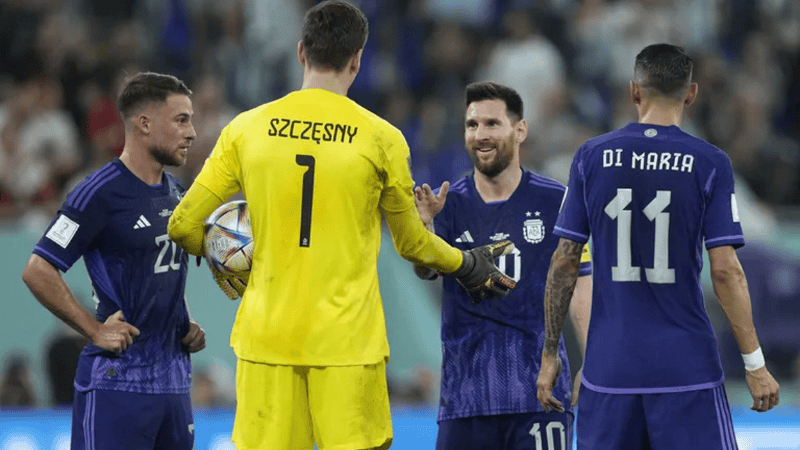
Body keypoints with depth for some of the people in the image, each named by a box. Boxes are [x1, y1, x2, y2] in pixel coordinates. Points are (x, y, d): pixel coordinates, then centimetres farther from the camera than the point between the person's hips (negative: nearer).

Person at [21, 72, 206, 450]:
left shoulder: (175, 193, 15)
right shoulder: (99, 194, -11)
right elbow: (37, 272, -14)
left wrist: (188, 325, 13)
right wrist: (95, 330, -13)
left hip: (173, 379, 8)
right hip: (117, 384, -8)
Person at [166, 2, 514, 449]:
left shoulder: (247, 128, 3)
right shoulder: (381, 138, -1)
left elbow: (183, 226, 5)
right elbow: (412, 243, 11)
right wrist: (468, 265, 30)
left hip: (265, 336, 2)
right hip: (348, 341, -2)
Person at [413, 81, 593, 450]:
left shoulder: (557, 203, 3)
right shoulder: (449, 205, 6)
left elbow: (581, 292, 5)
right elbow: (426, 268, -12)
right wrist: (424, 226, -34)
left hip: (540, 392, -1)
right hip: (464, 396, 2)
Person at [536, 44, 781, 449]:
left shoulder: (591, 157, 2)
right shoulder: (709, 164, -4)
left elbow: (564, 263, 3)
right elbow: (725, 270, -8)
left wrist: (550, 354, 11)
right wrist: (754, 364, -2)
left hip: (609, 369, 2)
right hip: (687, 370, -2)